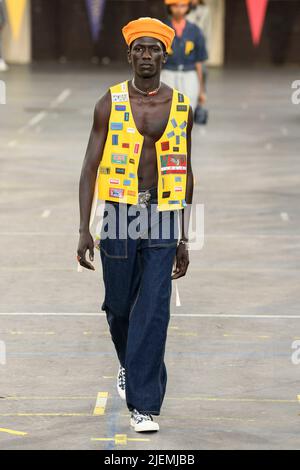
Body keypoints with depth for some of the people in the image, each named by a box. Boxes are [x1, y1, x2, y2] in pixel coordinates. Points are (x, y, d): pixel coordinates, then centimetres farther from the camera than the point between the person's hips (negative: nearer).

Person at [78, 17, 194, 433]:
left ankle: (143, 404, -5)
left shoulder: (181, 107, 5)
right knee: (119, 306, 10)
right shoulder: (110, 104, 0)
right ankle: (131, 364, 42)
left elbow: (186, 173, 11)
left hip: (164, 218, 0)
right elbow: (90, 167, 0)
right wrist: (84, 229, -8)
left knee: (153, 312, -8)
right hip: (121, 214, 0)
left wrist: (184, 238, 10)